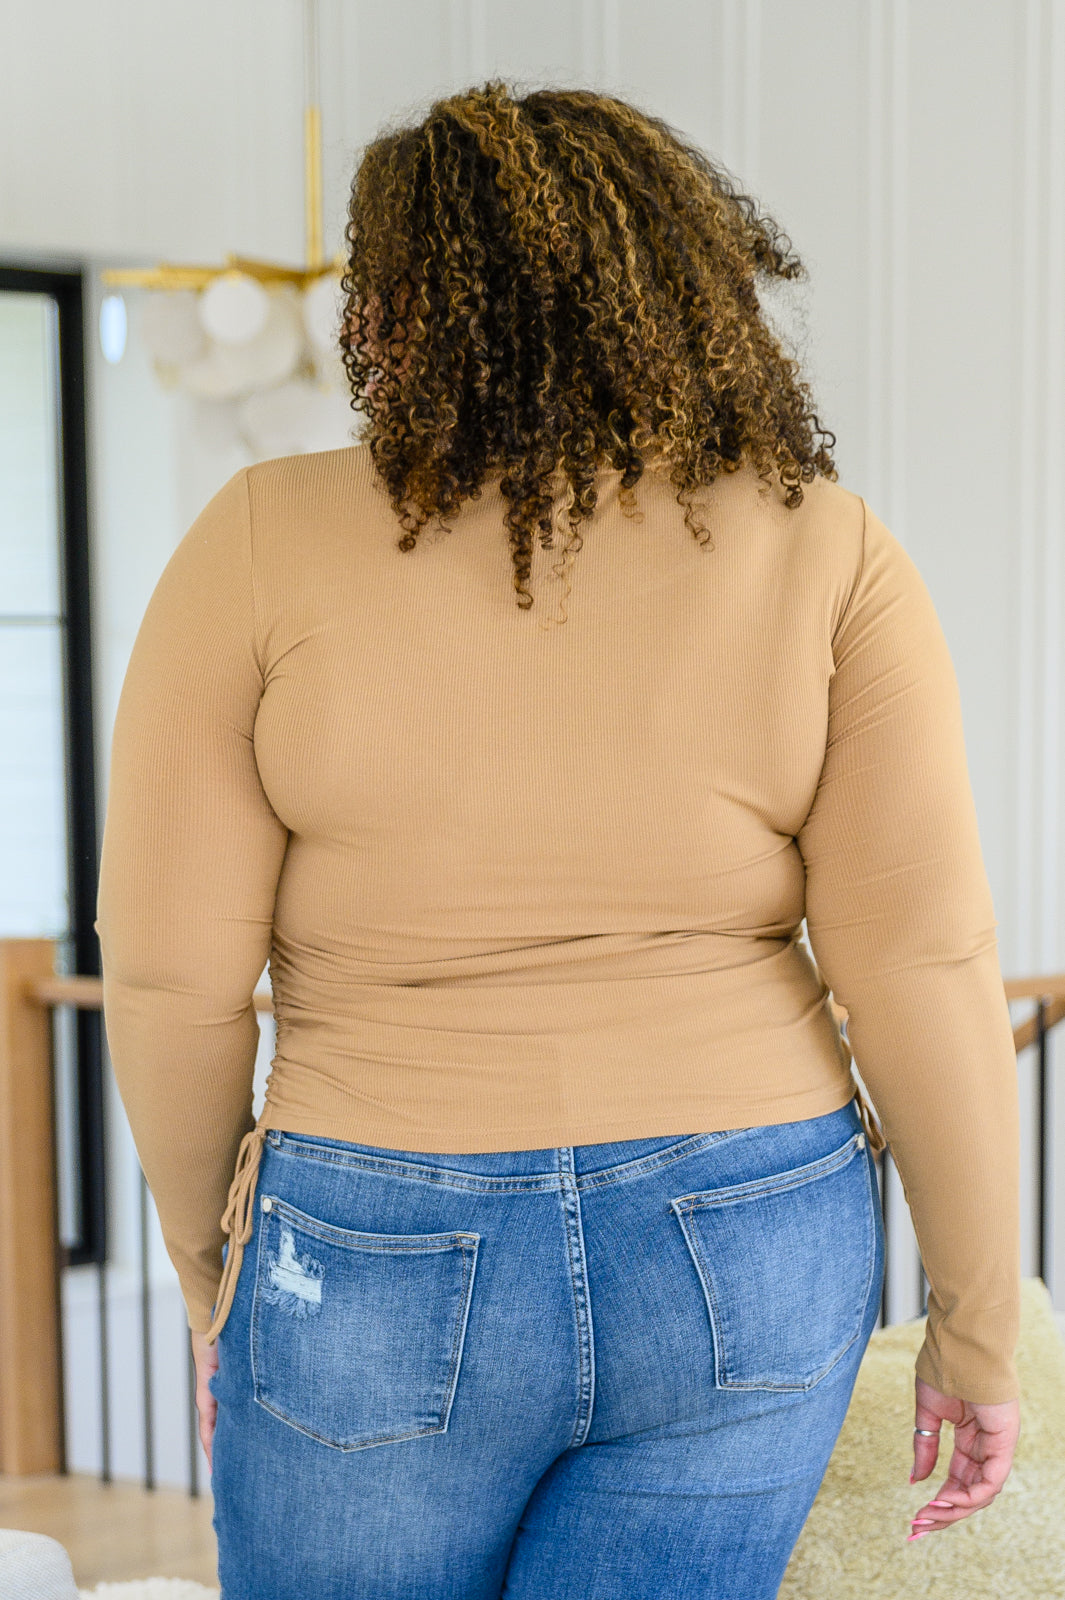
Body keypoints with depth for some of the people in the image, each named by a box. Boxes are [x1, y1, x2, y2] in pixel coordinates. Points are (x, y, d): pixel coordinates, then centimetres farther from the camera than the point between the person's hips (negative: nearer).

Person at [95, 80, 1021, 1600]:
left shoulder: (266, 547, -9)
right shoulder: (823, 553, -6)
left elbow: (169, 974, -8)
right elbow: (922, 963, -10)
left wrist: (212, 1271, 9)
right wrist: (979, 1331, 1)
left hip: (389, 1270, -1)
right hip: (738, 1266, 2)